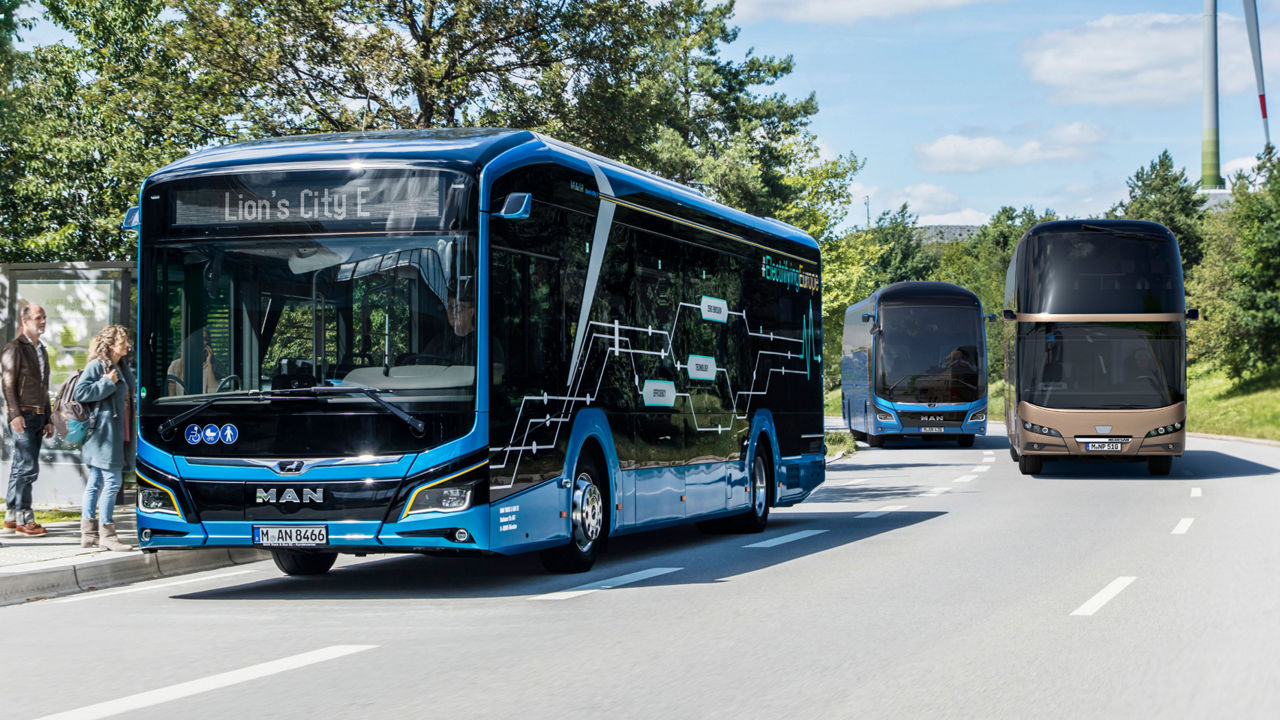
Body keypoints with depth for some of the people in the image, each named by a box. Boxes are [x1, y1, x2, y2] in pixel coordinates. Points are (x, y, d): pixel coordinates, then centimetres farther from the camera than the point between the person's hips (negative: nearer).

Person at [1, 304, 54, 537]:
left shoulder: (42, 351, 20)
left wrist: (48, 419, 19)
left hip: (38, 416, 8)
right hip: (23, 415, -8)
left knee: (21, 468, 9)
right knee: (28, 467, -11)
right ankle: (24, 519, -9)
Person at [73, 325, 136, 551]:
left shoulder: (121, 371, 18)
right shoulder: (96, 366, -7)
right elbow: (80, 393, -15)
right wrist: (107, 382, -16)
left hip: (117, 436, 9)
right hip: (103, 433, -9)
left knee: (95, 482, 10)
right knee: (112, 482, -10)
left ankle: (88, 533, 13)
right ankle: (106, 534, -6)